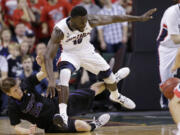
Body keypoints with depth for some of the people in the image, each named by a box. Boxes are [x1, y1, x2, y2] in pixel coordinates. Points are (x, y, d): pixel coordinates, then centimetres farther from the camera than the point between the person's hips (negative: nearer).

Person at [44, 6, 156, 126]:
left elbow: (114, 18, -17)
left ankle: (116, 96, 50)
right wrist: (51, 80, -51)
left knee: (108, 74, 16)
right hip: (69, 54, -4)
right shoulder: (59, 30, -36)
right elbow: (49, 57, -38)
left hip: (87, 51, 4)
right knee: (64, 75, -33)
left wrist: (140, 18, -13)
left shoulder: (90, 21, -29)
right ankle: (62, 114, -33)